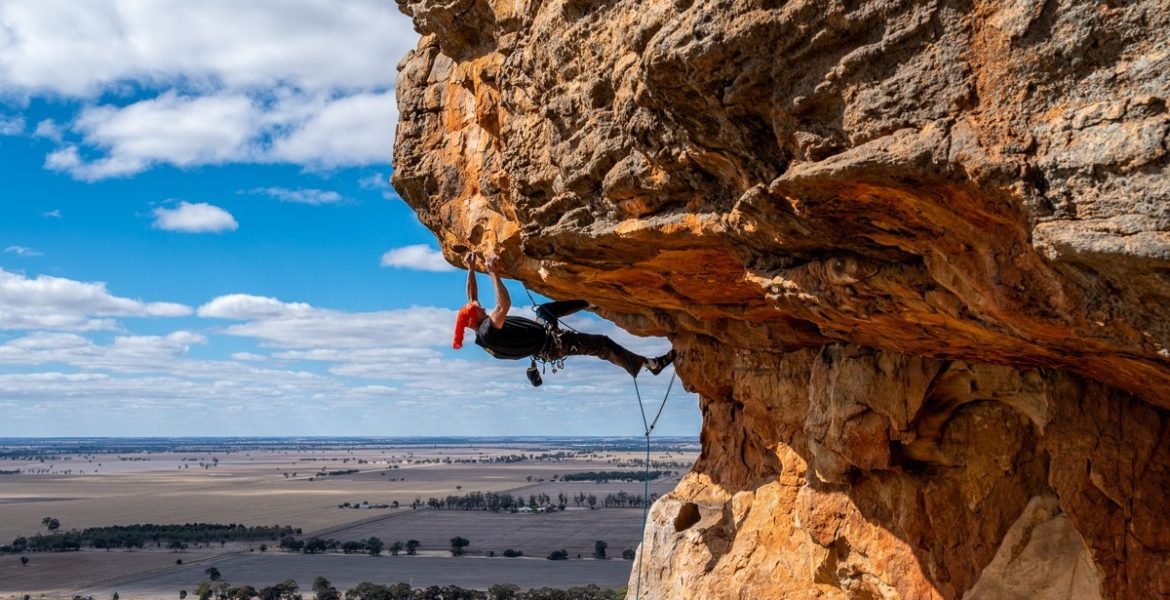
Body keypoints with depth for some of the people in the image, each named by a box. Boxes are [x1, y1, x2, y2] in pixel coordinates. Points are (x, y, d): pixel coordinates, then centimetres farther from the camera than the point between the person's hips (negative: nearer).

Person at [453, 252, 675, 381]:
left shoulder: (480, 330, 0)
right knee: (602, 344, -9)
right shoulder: (488, 330, -28)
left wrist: (471, 269, 8)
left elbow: (472, 298, 12)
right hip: (551, 345, -10)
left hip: (542, 335, 10)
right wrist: (493, 274, -36)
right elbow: (505, 304, -41)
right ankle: (650, 364, -6)